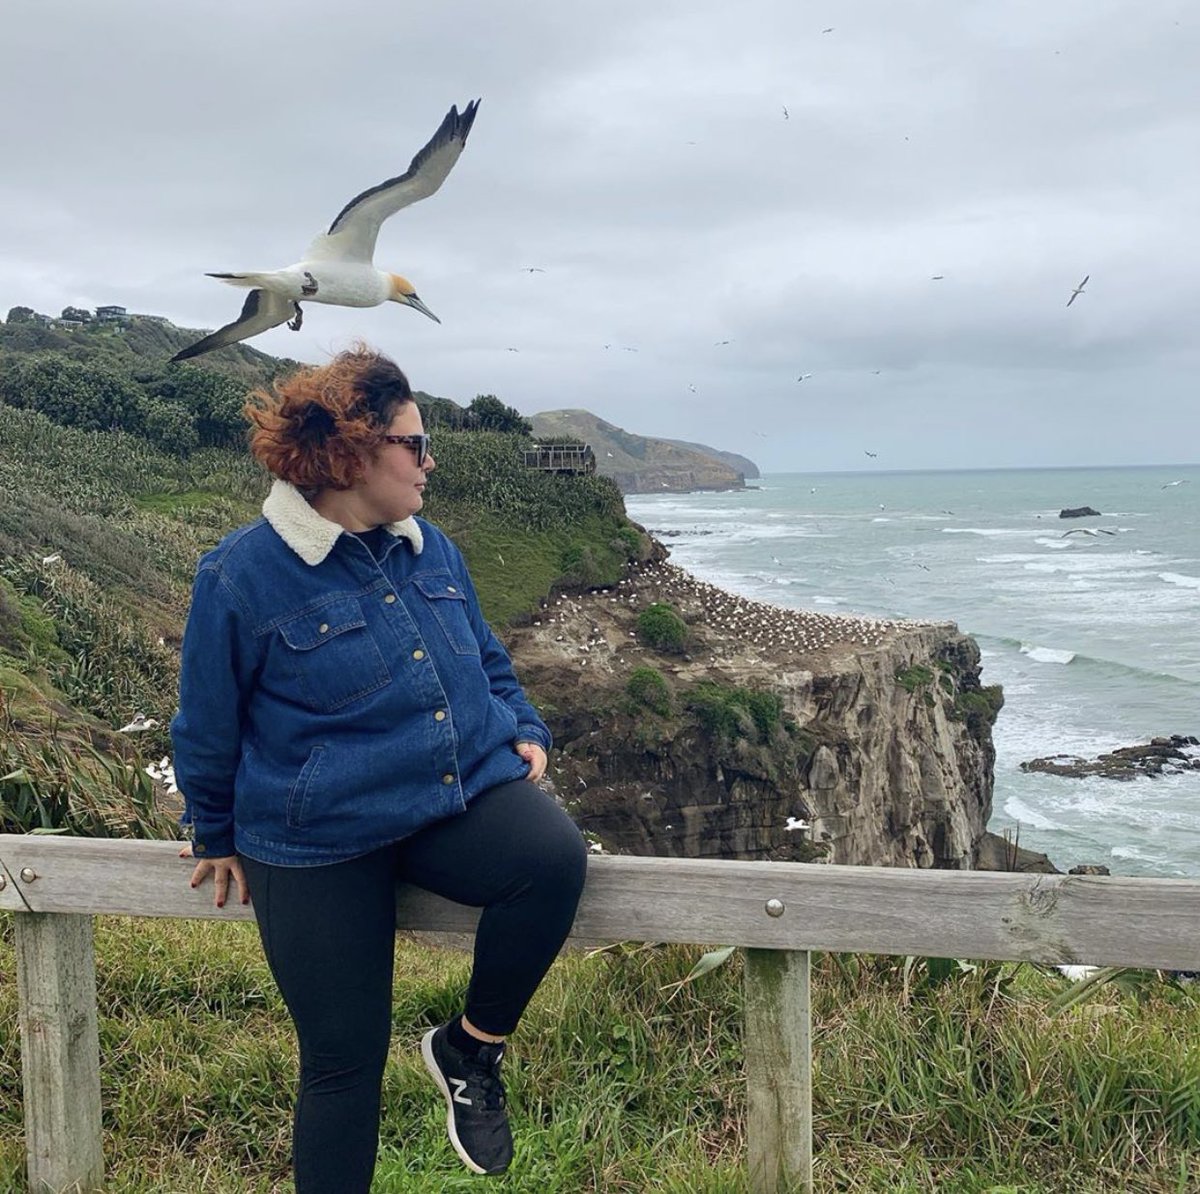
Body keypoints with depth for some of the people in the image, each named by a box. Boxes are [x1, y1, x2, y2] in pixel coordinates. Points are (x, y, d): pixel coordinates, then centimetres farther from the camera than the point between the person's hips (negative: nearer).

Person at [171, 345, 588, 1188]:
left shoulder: (432, 551, 6)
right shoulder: (244, 575, -12)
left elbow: (490, 660, 21)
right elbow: (208, 725, 1)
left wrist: (525, 732, 4)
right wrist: (217, 838, 12)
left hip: (467, 797, 4)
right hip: (321, 845, -4)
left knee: (556, 857, -27)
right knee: (345, 1054, 2)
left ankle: (472, 1050, -2)